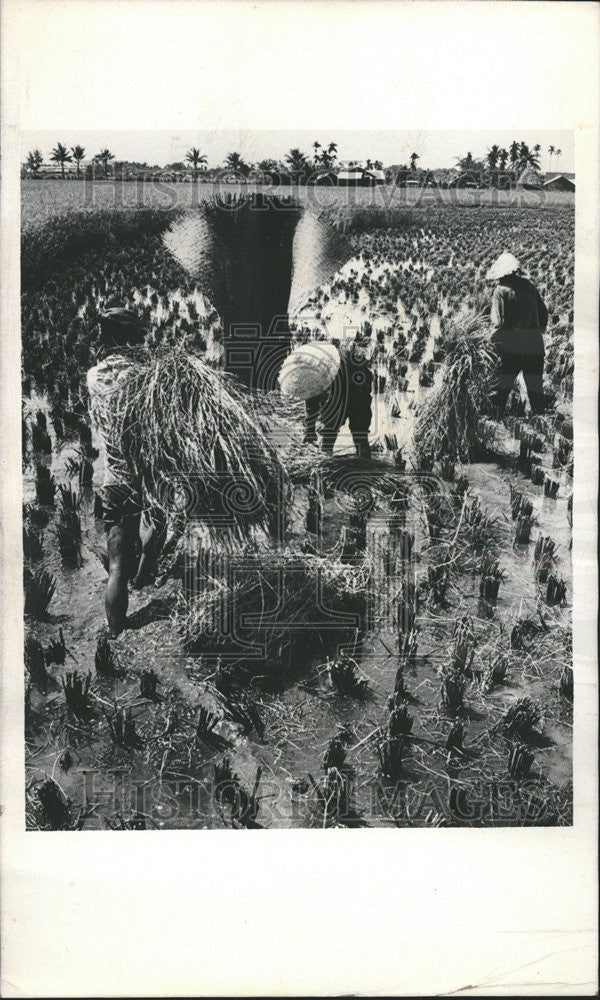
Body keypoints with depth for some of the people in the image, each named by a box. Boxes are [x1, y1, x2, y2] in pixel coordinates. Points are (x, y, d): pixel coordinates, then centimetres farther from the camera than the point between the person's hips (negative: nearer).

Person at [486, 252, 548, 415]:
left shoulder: (501, 290, -7)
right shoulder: (529, 286, 10)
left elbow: (499, 322, -13)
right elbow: (544, 312, 14)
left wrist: (495, 340, 1)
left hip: (511, 347, -5)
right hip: (535, 344, 5)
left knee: (500, 386, 1)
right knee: (535, 387, 14)